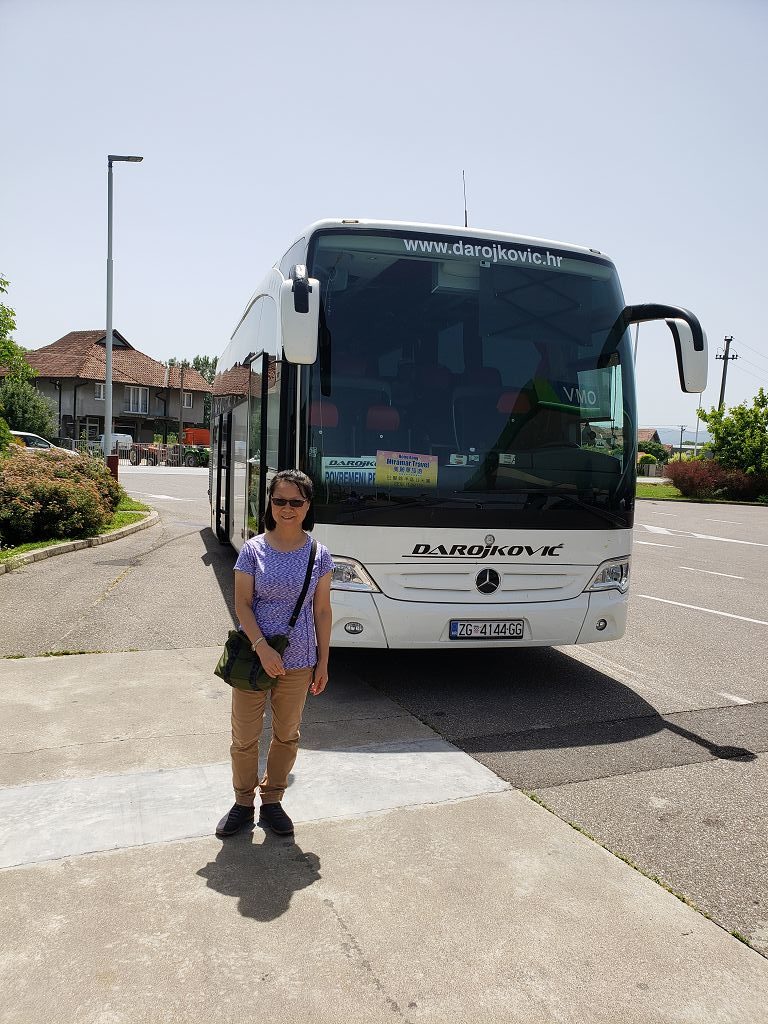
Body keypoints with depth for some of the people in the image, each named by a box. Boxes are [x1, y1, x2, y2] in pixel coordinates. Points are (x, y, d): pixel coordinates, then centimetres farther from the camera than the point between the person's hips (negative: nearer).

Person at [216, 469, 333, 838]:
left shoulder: (318, 554, -3)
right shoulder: (253, 549, -6)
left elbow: (322, 611, 2)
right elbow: (242, 604, -8)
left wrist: (323, 662, 2)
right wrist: (262, 647, -20)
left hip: (298, 662, 1)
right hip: (253, 656, -1)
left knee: (287, 735, 15)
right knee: (245, 735, 10)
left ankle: (272, 800, 34)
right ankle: (243, 801, 31)